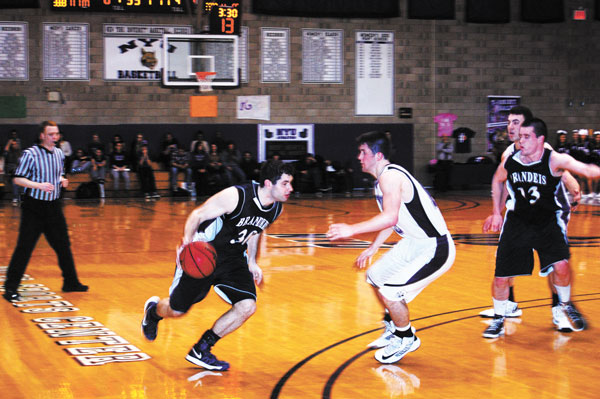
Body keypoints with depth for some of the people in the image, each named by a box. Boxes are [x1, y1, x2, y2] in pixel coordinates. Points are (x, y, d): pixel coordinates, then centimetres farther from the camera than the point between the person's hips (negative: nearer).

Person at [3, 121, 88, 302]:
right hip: (34, 207, -6)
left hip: (53, 206, 6)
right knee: (24, 247, -6)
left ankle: (70, 282, 25)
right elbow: (18, 179, -13)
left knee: (63, 245, 11)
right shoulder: (30, 154, -13)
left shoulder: (59, 154, 7)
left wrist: (62, 180, -1)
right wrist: (39, 185, -25)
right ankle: (10, 288, 1)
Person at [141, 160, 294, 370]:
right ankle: (154, 310, 44)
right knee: (177, 310, 4)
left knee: (247, 307, -14)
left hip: (233, 258, 6)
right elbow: (197, 214, -19)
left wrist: (252, 262, 14)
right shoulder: (236, 196, -26)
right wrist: (186, 242, -34)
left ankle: (200, 351, 1)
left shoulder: (276, 208, -4)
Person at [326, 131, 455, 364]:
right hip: (415, 242, 11)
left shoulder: (390, 176, -22)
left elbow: (390, 218, -37)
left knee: (389, 292, -16)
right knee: (375, 278, 19)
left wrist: (351, 230, -37)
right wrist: (373, 248, 25)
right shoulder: (385, 178, 10)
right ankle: (394, 330, 36)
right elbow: (392, 218, 23)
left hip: (435, 249, -11)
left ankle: (407, 340, 8)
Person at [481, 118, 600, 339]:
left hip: (548, 220, -2)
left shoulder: (554, 160, -21)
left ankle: (565, 305, 11)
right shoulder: (510, 162, -11)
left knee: (560, 265, -21)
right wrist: (497, 212, 11)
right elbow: (497, 180, 12)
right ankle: (498, 319, 23)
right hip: (518, 221, 2)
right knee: (501, 276, -2)